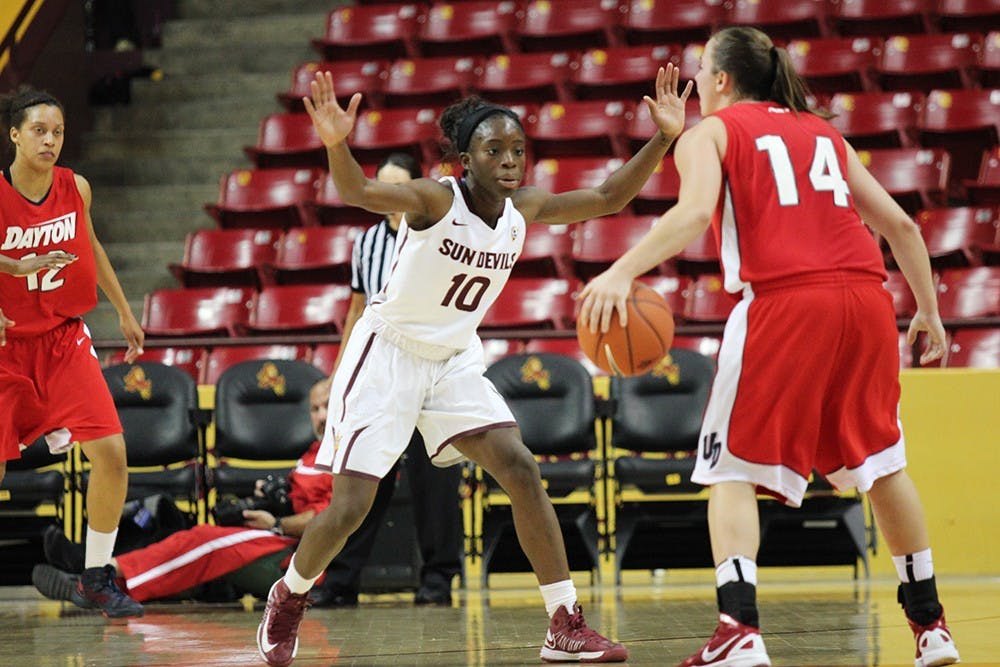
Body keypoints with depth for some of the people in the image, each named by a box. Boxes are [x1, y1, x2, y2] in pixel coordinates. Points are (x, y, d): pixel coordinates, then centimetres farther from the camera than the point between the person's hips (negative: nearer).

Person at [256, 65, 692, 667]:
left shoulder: (523, 210, -4)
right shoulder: (436, 200, -23)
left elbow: (609, 197, 2)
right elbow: (358, 193, -40)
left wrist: (663, 138, -12)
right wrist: (336, 144, -61)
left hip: (455, 361, 5)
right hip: (388, 353, -5)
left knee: (522, 472, -9)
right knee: (350, 508, -7)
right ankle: (289, 598, 23)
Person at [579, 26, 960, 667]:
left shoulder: (709, 133, 11)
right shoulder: (822, 133, 25)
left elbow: (694, 213, -11)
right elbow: (899, 223, 20)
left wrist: (621, 273, -18)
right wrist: (929, 310, 27)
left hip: (784, 302, -5)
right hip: (865, 299, 5)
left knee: (732, 471, 3)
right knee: (881, 463, 20)